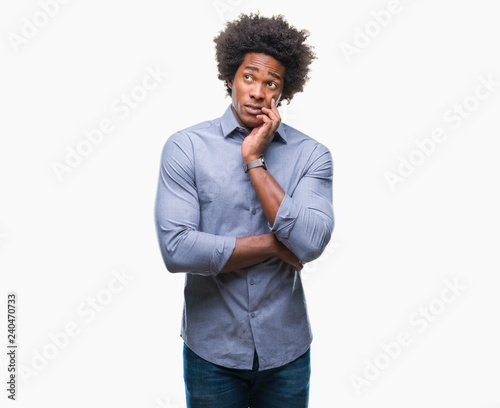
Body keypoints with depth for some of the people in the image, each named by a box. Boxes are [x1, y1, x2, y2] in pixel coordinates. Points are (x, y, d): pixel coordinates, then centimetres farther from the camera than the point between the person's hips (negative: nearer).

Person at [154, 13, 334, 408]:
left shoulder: (312, 154, -5)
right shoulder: (185, 146, -9)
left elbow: (310, 242, -19)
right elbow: (176, 248, -19)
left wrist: (255, 161, -18)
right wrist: (275, 244, -14)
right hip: (211, 350, -1)